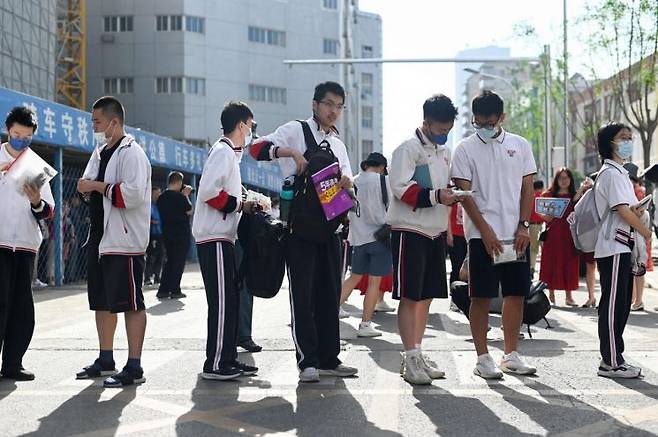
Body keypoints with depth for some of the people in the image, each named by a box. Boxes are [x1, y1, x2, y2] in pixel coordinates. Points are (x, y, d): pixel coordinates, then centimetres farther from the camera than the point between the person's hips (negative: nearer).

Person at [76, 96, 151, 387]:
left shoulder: (131, 153, -12)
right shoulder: (101, 152, 17)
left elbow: (134, 193, -24)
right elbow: (87, 184, 22)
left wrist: (99, 186, -14)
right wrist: (88, 186, -1)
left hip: (124, 240, -10)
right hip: (99, 237, 10)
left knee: (131, 303, -6)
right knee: (101, 301, 16)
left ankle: (134, 368, -3)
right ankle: (105, 361, 28)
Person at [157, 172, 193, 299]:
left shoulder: (161, 197, 5)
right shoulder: (179, 197, -16)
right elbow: (189, 211, -6)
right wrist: (186, 195, 3)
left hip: (167, 234, 6)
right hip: (181, 234, -6)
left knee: (169, 260, 14)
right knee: (179, 262, 1)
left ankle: (163, 290, 10)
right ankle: (175, 290, 1)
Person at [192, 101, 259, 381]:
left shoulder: (228, 153, 21)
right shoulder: (224, 151, -10)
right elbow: (209, 191, -23)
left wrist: (246, 202, 11)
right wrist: (240, 205, -13)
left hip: (221, 237, 10)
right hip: (215, 237, -10)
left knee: (230, 300, 12)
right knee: (222, 301, -9)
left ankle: (228, 360, 17)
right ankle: (215, 365, -6)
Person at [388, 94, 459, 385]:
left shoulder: (445, 152, 17)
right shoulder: (408, 149, -8)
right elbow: (401, 188, -18)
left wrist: (454, 195, 3)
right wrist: (436, 196, -25)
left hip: (436, 232, 8)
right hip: (410, 231, -8)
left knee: (426, 296, 10)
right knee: (409, 297, -5)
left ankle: (417, 354, 19)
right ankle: (411, 359, -1)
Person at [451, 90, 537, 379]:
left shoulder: (520, 145, 8)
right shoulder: (465, 149, 0)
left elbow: (527, 188, 8)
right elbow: (464, 193, -5)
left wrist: (523, 226, -3)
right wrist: (485, 230, -13)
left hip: (517, 234, 3)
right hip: (483, 234, -3)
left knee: (517, 294, 6)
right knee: (482, 297, -2)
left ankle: (511, 355, 16)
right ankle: (483, 358, 6)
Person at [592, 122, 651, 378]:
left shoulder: (620, 172, 21)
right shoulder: (611, 173, -11)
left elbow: (630, 210, 22)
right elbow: (622, 210, -17)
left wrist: (636, 211, -1)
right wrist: (646, 232, -8)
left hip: (622, 247, 10)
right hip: (613, 248, -10)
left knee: (621, 305, 11)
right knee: (613, 304, -7)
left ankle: (613, 358, 16)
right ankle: (611, 362, -4)